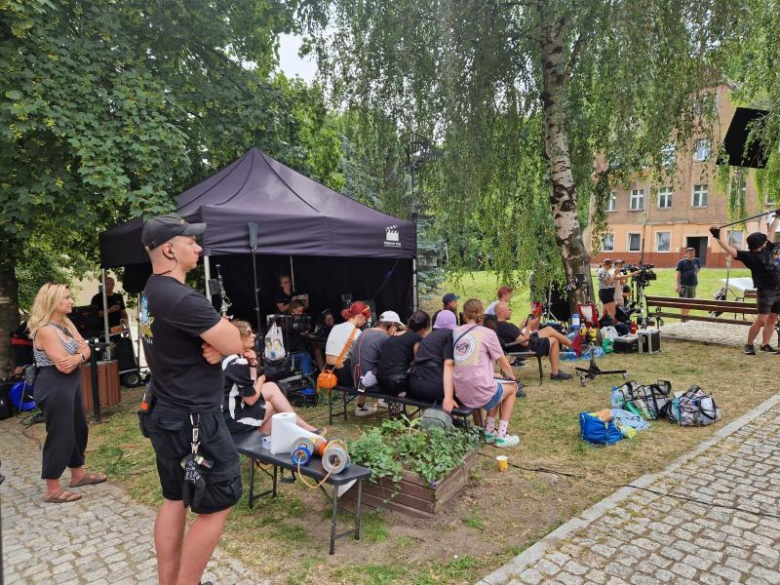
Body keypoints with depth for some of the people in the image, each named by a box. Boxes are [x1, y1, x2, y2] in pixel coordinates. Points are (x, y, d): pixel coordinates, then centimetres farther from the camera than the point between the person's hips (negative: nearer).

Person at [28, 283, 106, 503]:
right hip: (54, 387, -10)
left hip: (71, 384, 10)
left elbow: (86, 349, 6)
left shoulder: (66, 323, 9)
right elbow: (64, 365, -23)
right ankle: (52, 490, 13)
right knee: (60, 434, -1)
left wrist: (78, 357, -15)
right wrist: (80, 353, -6)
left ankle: (78, 475, 35)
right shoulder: (45, 330, -20)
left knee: (79, 429, 19)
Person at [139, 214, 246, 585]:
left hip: (165, 415, 10)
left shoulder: (152, 293, 8)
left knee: (175, 498, 19)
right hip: (193, 420, -10)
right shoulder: (183, 299, -25)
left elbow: (217, 338, 11)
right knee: (218, 505, 3)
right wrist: (219, 340, -1)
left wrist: (214, 343, -10)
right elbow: (235, 345, -20)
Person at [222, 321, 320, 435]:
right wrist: (261, 381, 0)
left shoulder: (233, 357, 10)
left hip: (231, 407, 9)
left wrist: (252, 364, -3)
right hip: (229, 418, -9)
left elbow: (251, 387, 9)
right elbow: (250, 399, -18)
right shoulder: (238, 363, -20)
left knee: (271, 387, 10)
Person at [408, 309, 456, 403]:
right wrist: (448, 397, -17)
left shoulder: (429, 335, 23)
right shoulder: (450, 334, 3)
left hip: (414, 384, 7)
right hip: (433, 385, -7)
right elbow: (448, 364, -10)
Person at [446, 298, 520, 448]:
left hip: (461, 394, 5)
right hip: (480, 394, -5)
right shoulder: (487, 333, -6)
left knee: (496, 386, 33)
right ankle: (502, 435, 22)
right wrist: (512, 378, 26)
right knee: (512, 387, 26)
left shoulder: (456, 332, 6)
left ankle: (489, 431, 32)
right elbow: (504, 364, 5)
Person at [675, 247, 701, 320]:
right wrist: (677, 285, -18)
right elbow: (678, 273, -11)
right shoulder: (682, 262, -8)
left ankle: (686, 316, 25)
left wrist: (694, 274, 14)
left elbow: (699, 268, 27)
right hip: (684, 285, -5)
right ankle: (683, 318, -1)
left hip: (693, 284, 5)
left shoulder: (697, 261, 6)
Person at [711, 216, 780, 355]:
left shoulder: (767, 249, 11)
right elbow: (730, 250, -13)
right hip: (765, 292, -7)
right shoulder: (749, 256, -7)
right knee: (761, 320, -9)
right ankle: (749, 345, 2)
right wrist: (717, 237, -21)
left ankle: (765, 345, 16)